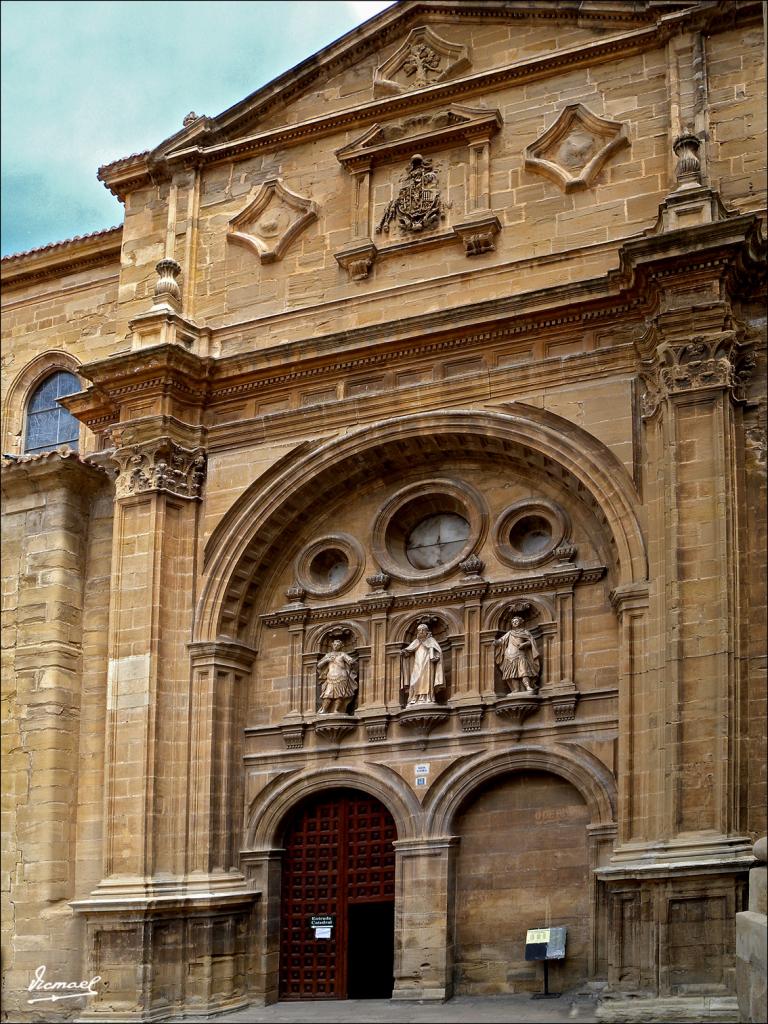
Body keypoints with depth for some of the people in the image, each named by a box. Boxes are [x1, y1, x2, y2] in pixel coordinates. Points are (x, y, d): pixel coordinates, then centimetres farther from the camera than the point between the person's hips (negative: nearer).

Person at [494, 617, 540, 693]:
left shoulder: (524, 632, 16)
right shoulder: (509, 633, 23)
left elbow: (531, 641, 8)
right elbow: (502, 640, 15)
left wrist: (524, 644, -10)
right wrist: (496, 642, -5)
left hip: (520, 654, -3)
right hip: (510, 656, 3)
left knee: (523, 670, -21)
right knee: (513, 673, -9)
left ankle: (528, 687, -33)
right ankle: (516, 690, -15)